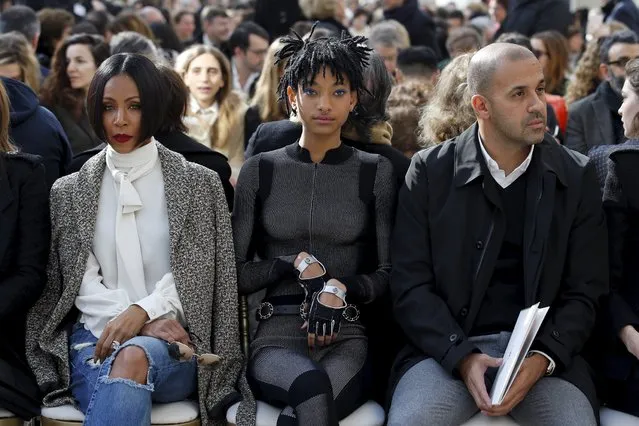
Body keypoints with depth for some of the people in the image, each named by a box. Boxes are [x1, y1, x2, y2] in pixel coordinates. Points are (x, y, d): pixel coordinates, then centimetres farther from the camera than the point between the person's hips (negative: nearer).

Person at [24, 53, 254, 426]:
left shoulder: (199, 184, 11)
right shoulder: (69, 192, 15)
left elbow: (195, 274, 4)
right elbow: (82, 282, 5)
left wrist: (144, 311, -16)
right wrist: (143, 325, -12)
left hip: (173, 338, -1)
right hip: (95, 336, 1)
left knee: (133, 357, -38)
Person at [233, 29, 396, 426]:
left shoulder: (376, 172, 8)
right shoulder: (260, 170, 8)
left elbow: (387, 273, 8)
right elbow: (237, 272, 8)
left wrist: (339, 288, -11)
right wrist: (298, 263, -8)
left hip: (346, 335, 0)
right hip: (277, 333, 1)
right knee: (312, 384, -38)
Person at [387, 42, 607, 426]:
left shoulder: (577, 177, 4)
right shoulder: (431, 171, 1)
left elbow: (584, 291, 3)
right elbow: (411, 284, -1)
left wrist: (542, 358, -14)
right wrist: (462, 357, -16)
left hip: (543, 349, 1)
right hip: (448, 347, -1)